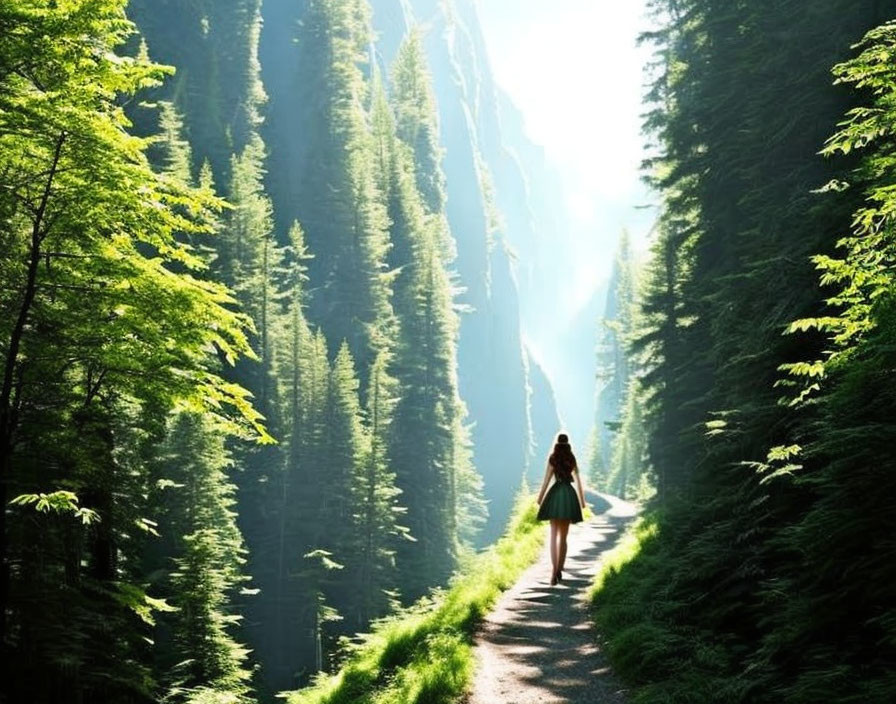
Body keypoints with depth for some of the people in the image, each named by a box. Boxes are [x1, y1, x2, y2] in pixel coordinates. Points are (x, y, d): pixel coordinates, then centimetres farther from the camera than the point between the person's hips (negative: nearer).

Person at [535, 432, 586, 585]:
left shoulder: (552, 459, -1)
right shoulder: (572, 460, 7)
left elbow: (546, 480, -3)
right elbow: (578, 481, 9)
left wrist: (540, 499, 3)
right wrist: (582, 501, 16)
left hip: (556, 493, -2)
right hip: (569, 494, 2)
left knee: (553, 535, -1)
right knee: (563, 537, 10)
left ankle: (555, 571, -17)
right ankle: (559, 571, 10)